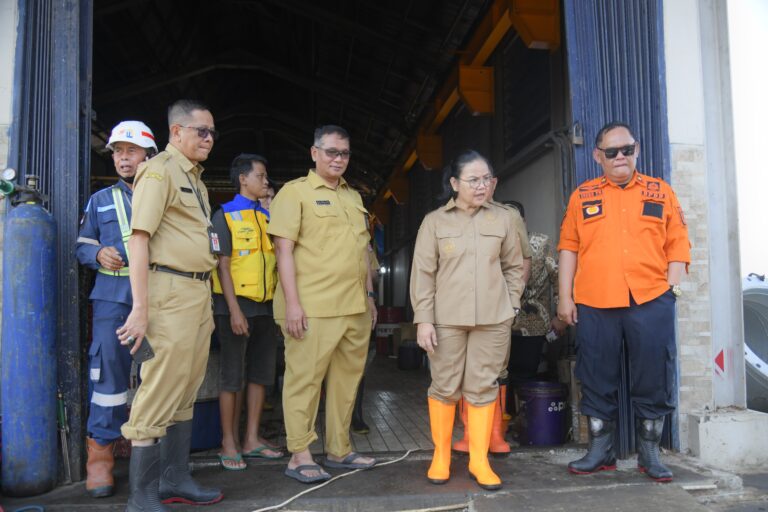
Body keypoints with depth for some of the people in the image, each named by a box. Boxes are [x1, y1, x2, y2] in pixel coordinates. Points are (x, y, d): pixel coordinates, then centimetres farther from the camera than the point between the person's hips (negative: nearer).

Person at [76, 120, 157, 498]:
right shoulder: (101, 200, 15)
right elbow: (82, 246, 15)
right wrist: (99, 254, -5)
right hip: (113, 297, 1)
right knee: (110, 370, -4)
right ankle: (100, 453, 7)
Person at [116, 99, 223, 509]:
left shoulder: (195, 178, 20)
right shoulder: (159, 170, -7)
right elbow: (139, 238, -15)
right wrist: (140, 308, -21)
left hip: (200, 293, 9)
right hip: (171, 291, -9)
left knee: (186, 393, 14)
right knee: (159, 395, -5)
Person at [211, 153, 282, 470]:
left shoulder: (268, 217, 14)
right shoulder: (225, 215, -3)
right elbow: (222, 265, -9)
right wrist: (234, 310, -16)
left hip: (265, 306, 6)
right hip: (236, 305, -6)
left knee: (261, 373, 9)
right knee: (232, 375, 1)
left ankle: (252, 439, 20)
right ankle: (229, 442, 13)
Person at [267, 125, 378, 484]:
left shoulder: (353, 197, 19)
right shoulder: (295, 192, -1)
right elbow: (284, 249, -9)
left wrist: (369, 296, 18)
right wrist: (292, 303, -16)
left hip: (354, 307, 7)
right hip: (313, 308, -7)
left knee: (347, 379, 11)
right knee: (304, 380, -1)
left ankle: (339, 450, 24)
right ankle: (299, 456, 11)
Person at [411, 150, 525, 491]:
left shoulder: (502, 219, 6)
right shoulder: (434, 221, 1)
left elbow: (514, 266, 13)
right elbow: (422, 273, -2)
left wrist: (511, 306, 7)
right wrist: (423, 319, -7)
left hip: (493, 319, 1)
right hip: (446, 319, -1)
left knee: (483, 387, 6)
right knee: (445, 387, 7)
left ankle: (479, 460, 17)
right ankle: (440, 456, 22)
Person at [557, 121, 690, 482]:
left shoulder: (661, 192, 11)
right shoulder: (582, 196, 10)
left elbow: (678, 243, 9)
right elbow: (568, 247, 7)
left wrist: (673, 285, -2)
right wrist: (565, 297, 2)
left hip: (651, 301, 0)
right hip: (594, 304, 0)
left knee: (653, 379, 5)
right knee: (597, 380, 8)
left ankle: (649, 453, 21)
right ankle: (600, 451, 22)